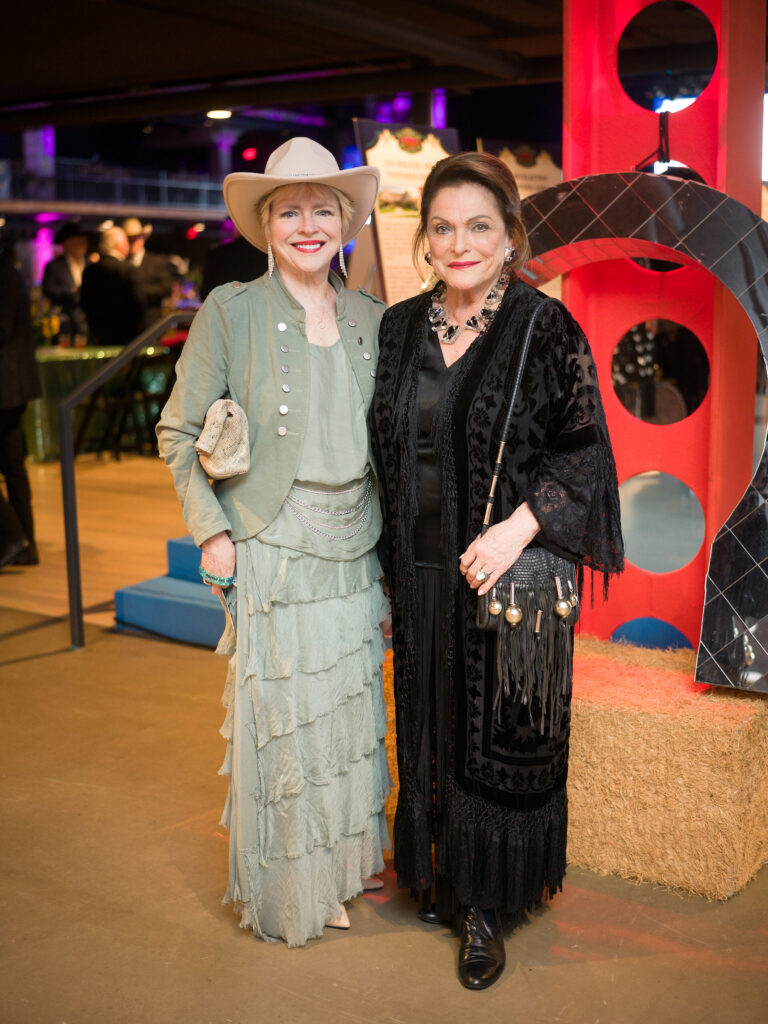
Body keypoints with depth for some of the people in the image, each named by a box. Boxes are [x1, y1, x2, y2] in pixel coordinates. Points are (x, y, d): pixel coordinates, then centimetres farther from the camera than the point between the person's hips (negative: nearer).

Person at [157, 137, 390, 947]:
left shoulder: (370, 318, 7)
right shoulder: (231, 311, -6)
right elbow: (178, 432, -3)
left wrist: (388, 528, 8)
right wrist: (212, 530, -9)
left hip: (354, 554, 5)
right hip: (271, 553, -4)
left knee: (354, 712, 14)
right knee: (281, 719, 4)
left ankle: (347, 861, 34)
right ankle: (287, 889, 24)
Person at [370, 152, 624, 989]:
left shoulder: (547, 330, -8)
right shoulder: (399, 328, 6)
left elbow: (582, 447, -9)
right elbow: (382, 450, 10)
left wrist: (520, 526, -23)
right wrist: (388, 567, 7)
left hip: (509, 574, -4)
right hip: (421, 574, 4)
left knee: (497, 738, 5)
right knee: (430, 725, 15)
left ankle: (486, 904, 22)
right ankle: (437, 877, 35)